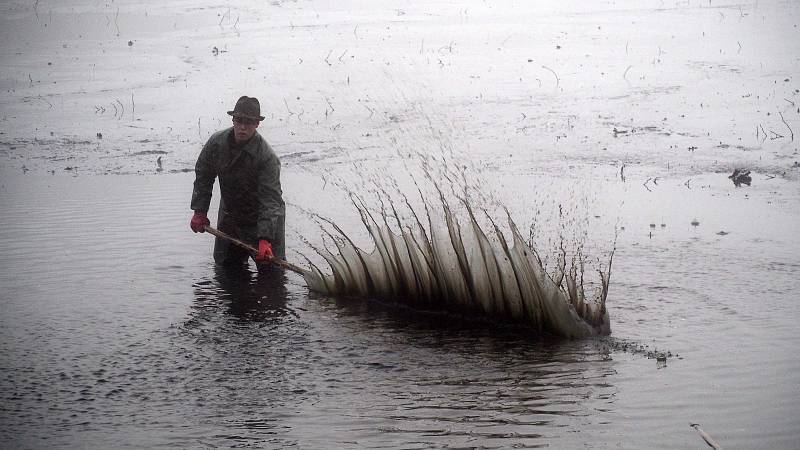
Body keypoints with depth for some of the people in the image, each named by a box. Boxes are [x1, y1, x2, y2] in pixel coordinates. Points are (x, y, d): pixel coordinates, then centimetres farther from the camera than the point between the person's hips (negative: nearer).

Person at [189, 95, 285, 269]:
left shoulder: (267, 157, -27)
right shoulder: (217, 143, -12)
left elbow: (270, 200, -31)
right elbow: (203, 177, 4)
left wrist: (265, 239, -39)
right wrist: (199, 212, 1)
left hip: (261, 218, -5)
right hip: (229, 214, 5)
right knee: (224, 263, 16)